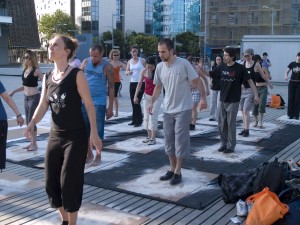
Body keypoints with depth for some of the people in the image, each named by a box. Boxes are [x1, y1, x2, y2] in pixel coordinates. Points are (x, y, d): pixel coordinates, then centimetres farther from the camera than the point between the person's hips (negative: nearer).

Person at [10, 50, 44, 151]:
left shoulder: (36, 70, -12)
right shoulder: (25, 70, 9)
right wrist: (14, 91, 20)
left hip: (34, 97, -8)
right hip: (26, 98, 8)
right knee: (28, 122, 12)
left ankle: (34, 144, 7)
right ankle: (31, 143, 23)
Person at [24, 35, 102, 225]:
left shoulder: (77, 75, -10)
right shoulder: (47, 77, 7)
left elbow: (89, 105, -10)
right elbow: (43, 105, 4)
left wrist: (94, 133, -13)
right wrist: (32, 123, -14)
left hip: (76, 136, -6)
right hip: (55, 136, 6)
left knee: (70, 182, -1)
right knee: (51, 182, 10)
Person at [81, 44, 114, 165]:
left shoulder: (107, 67, -8)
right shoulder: (85, 62, 2)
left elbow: (111, 87, -5)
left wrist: (110, 107, -7)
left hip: (99, 102, -4)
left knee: (98, 130, 2)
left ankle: (98, 156, 15)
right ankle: (89, 154, 25)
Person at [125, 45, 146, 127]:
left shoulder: (142, 60, -3)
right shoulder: (129, 61, 10)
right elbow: (126, 72, 7)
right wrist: (128, 72, -16)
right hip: (132, 83, 5)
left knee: (137, 102, -8)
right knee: (133, 102, 8)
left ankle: (139, 121, 1)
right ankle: (134, 120, 18)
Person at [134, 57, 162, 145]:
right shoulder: (144, 71, -7)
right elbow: (140, 83, 2)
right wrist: (136, 96, 1)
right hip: (147, 96, 5)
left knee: (153, 117, -7)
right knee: (146, 117, 8)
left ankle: (153, 138, 0)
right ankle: (149, 136, 19)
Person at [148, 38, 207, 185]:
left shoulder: (183, 64, -14)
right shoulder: (159, 67, 2)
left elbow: (197, 81, -9)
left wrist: (203, 98, -16)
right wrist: (152, 102, 7)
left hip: (183, 109, -6)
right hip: (167, 109, 6)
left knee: (180, 140, -2)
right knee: (169, 140, 11)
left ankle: (178, 172, 8)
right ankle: (172, 169, 24)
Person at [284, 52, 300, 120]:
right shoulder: (292, 64, 3)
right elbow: (287, 71, 2)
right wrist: (286, 76, -20)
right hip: (292, 82, 1)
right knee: (291, 99, 2)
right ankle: (291, 114, 11)